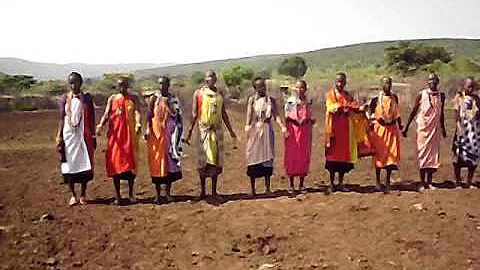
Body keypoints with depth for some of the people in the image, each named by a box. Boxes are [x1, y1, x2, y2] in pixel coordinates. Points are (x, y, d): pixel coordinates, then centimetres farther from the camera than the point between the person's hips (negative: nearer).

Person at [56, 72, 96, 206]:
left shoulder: (87, 98, 3)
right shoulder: (64, 98, 5)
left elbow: (92, 118, 4)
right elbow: (62, 118, 5)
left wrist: (93, 136, 0)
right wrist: (59, 137, -2)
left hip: (83, 135, -1)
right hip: (69, 135, 1)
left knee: (84, 164, 1)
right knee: (69, 164, 2)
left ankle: (83, 194, 13)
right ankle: (73, 195, 13)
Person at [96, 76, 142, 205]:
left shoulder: (133, 99, 5)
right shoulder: (112, 99, 9)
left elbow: (137, 113, -10)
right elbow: (106, 114, 0)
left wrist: (138, 124, -31)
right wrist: (101, 124, -21)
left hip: (130, 134, -1)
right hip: (115, 133, 1)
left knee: (130, 162, 2)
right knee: (115, 162, 0)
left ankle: (131, 194, 14)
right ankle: (117, 195, 8)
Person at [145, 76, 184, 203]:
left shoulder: (173, 99, 6)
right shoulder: (153, 98, 2)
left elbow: (177, 115, 2)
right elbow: (149, 115, -4)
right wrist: (148, 129, -16)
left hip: (169, 133, 1)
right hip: (156, 132, -1)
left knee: (170, 160, 0)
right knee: (156, 161, 1)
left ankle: (168, 192, 10)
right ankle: (157, 193, 10)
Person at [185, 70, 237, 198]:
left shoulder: (220, 94, 11)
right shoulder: (198, 93, -1)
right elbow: (194, 114, -3)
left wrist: (230, 130, 19)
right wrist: (189, 132, -9)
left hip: (217, 129, 4)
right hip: (204, 130, -4)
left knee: (217, 159, 5)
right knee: (203, 160, -2)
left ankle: (214, 190, 13)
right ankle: (202, 189, 10)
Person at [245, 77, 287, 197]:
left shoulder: (271, 100, 9)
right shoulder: (252, 100, 3)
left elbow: (276, 115, 1)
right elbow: (249, 115, -6)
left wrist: (282, 126, -15)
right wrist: (247, 126, -25)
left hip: (267, 130, 2)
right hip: (255, 130, -2)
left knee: (268, 158, 4)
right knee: (253, 158, 0)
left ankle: (267, 188, 13)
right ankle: (253, 189, 9)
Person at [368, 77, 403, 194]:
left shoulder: (394, 97, 6)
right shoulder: (376, 98, -4)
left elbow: (397, 112, 14)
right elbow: (371, 111, -1)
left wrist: (400, 124, 6)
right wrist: (372, 122, -16)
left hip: (392, 128, 3)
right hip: (379, 127, -3)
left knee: (391, 155, 0)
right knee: (378, 154, 3)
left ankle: (388, 182, 9)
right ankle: (378, 182, 14)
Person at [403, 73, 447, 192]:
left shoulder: (441, 96, 5)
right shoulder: (422, 95, -4)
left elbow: (441, 113, 16)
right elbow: (414, 111, 0)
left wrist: (443, 129, 21)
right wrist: (406, 127, -3)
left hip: (435, 128, 3)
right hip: (423, 127, -3)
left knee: (433, 153, 4)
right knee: (422, 153, -1)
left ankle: (429, 182, 13)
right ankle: (422, 182, 6)